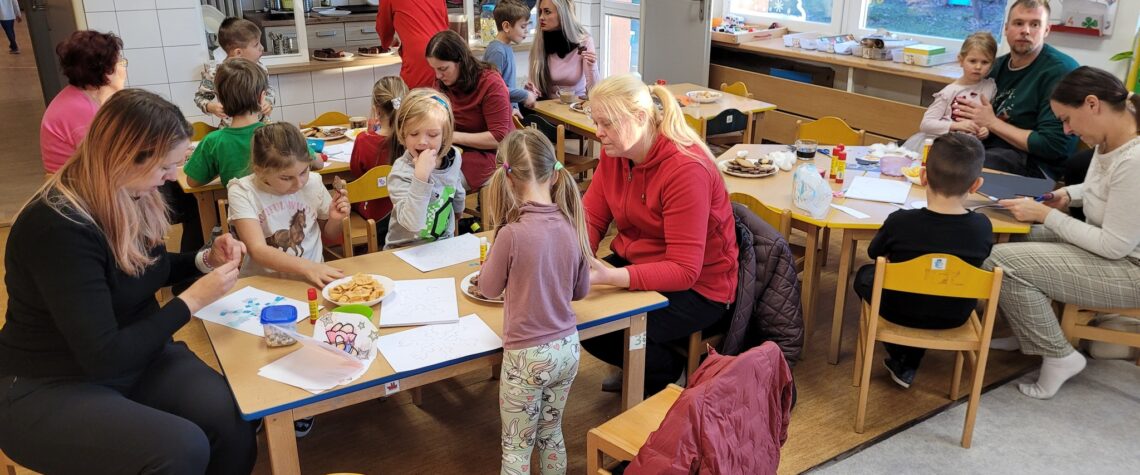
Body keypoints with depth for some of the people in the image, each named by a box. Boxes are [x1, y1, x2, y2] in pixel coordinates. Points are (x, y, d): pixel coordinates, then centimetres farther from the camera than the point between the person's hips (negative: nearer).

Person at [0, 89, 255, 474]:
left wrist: (206, 260, 1)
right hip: (50, 388, -7)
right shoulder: (59, 228, -26)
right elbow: (104, 357, -27)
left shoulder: (134, 199, -1)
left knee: (236, 425, -20)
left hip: (136, 356, 7)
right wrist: (193, 300, -22)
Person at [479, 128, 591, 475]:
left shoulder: (513, 234, -24)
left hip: (527, 355, -5)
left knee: (516, 447, 14)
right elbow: (581, 290, 5)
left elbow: (488, 288, -6)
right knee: (551, 435, 25)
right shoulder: (571, 225, -8)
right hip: (567, 348, 5)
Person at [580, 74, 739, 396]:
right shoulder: (614, 153, -5)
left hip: (697, 287, -7)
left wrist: (609, 276, -42)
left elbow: (684, 270, -30)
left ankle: (668, 373, 9)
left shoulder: (687, 169, -28)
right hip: (633, 260, 8)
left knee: (600, 328, -22)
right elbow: (590, 219, -3)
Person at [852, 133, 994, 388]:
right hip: (954, 318, 2)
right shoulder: (983, 227, -21)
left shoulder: (900, 222, -26)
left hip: (900, 312, -2)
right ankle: (908, 366, 32)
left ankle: (899, 355, 30)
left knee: (865, 274, 26)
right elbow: (974, 262, 1)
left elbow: (874, 253, -5)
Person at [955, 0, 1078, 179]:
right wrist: (970, 118, -7)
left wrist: (992, 123, -12)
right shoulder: (997, 65, 11)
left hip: (1033, 163, -7)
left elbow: (1053, 145, -17)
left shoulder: (1062, 70, -10)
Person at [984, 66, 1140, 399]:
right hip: (1107, 244, 10)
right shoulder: (1108, 141, -2)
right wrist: (1068, 195, 0)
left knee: (1001, 262, -20)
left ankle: (1059, 356, -2)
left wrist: (1047, 215, -20)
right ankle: (1029, 332, 22)